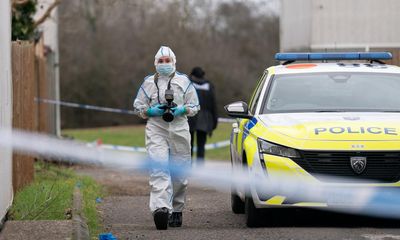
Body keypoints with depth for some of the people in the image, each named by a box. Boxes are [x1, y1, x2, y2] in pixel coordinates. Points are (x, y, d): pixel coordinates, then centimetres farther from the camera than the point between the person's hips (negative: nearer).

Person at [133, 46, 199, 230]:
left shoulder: (184, 81, 11)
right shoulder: (149, 83, 11)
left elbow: (194, 106, 12)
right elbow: (138, 106, 14)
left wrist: (181, 110, -8)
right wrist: (152, 111, -6)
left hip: (179, 130, 1)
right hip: (156, 130, -1)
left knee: (179, 174, 4)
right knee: (159, 169, -19)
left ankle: (176, 210, 20)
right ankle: (160, 208, -34)